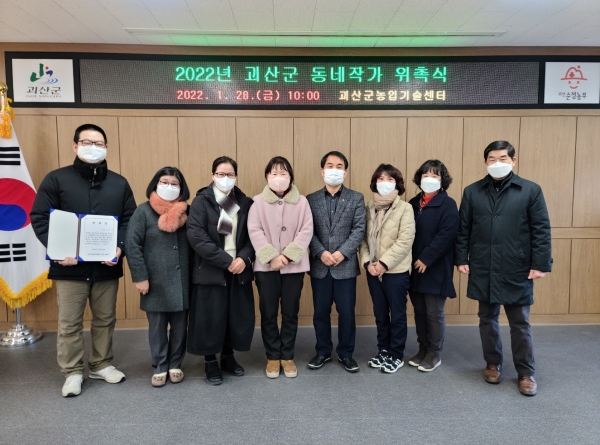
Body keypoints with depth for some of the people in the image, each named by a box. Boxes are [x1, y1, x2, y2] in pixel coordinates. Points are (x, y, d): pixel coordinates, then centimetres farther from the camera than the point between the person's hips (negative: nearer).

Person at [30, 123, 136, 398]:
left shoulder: (119, 183, 9)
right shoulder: (56, 179, 1)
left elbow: (130, 220, 5)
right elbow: (39, 219, -3)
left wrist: (120, 247, -11)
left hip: (107, 266, 3)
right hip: (70, 266, -2)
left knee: (105, 319, 13)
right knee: (69, 322, 6)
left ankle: (102, 365, 30)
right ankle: (73, 372, 22)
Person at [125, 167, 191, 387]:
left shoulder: (186, 212, 5)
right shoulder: (143, 211, -4)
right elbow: (132, 245, -8)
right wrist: (140, 277, -11)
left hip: (182, 281, 3)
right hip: (156, 282, -2)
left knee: (180, 326, 11)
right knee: (157, 327, 10)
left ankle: (175, 365, 29)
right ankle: (159, 367, 26)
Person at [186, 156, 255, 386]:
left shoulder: (245, 203, 7)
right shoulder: (201, 201, -4)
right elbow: (196, 236, -16)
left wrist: (244, 258, -14)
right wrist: (226, 260, -19)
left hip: (239, 269, 4)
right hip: (211, 271, -3)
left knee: (239, 316, 9)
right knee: (211, 318, 3)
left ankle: (228, 357, 30)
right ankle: (210, 362, 24)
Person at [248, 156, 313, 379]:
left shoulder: (301, 202, 2)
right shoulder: (258, 202, 1)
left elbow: (306, 231, -5)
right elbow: (254, 231, -7)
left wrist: (289, 255, -16)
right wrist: (271, 257, -17)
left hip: (294, 266, 0)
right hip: (266, 266, 0)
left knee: (290, 313, 9)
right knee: (268, 313, 7)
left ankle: (287, 356, 24)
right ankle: (273, 356, 23)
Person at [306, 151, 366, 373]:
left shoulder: (356, 198, 4)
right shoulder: (311, 200, 6)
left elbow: (359, 230, -4)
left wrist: (342, 252, -15)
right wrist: (321, 253, -14)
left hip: (346, 265, -1)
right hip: (319, 266, 1)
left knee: (347, 312, 6)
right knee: (320, 312, 11)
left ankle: (345, 353, 24)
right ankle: (323, 352, 27)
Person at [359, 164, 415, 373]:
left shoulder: (405, 208, -6)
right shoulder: (369, 207, 7)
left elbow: (405, 241, -14)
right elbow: (364, 238, 5)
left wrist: (384, 263, -18)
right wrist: (367, 261, -9)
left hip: (396, 270, -4)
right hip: (372, 270, 4)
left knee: (397, 314, 7)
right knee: (380, 313, 15)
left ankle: (396, 355, 21)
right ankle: (383, 350, 30)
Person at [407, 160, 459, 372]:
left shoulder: (448, 204, -6)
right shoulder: (413, 203, 11)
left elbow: (446, 235, -16)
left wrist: (426, 259, -19)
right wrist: (410, 260, 0)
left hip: (436, 268, -5)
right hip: (414, 267, 5)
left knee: (434, 313, 4)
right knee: (419, 311, 13)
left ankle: (434, 354, 19)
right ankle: (423, 349, 28)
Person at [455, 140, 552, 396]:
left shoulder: (531, 190, -2)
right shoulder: (472, 192, 4)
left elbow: (541, 230, -3)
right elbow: (463, 229, 5)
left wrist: (540, 264, -7)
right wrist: (461, 259, 1)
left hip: (517, 270, -2)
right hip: (482, 270, 2)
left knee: (520, 323, 8)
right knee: (487, 319, 14)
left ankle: (526, 373, 23)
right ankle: (492, 364, 31)